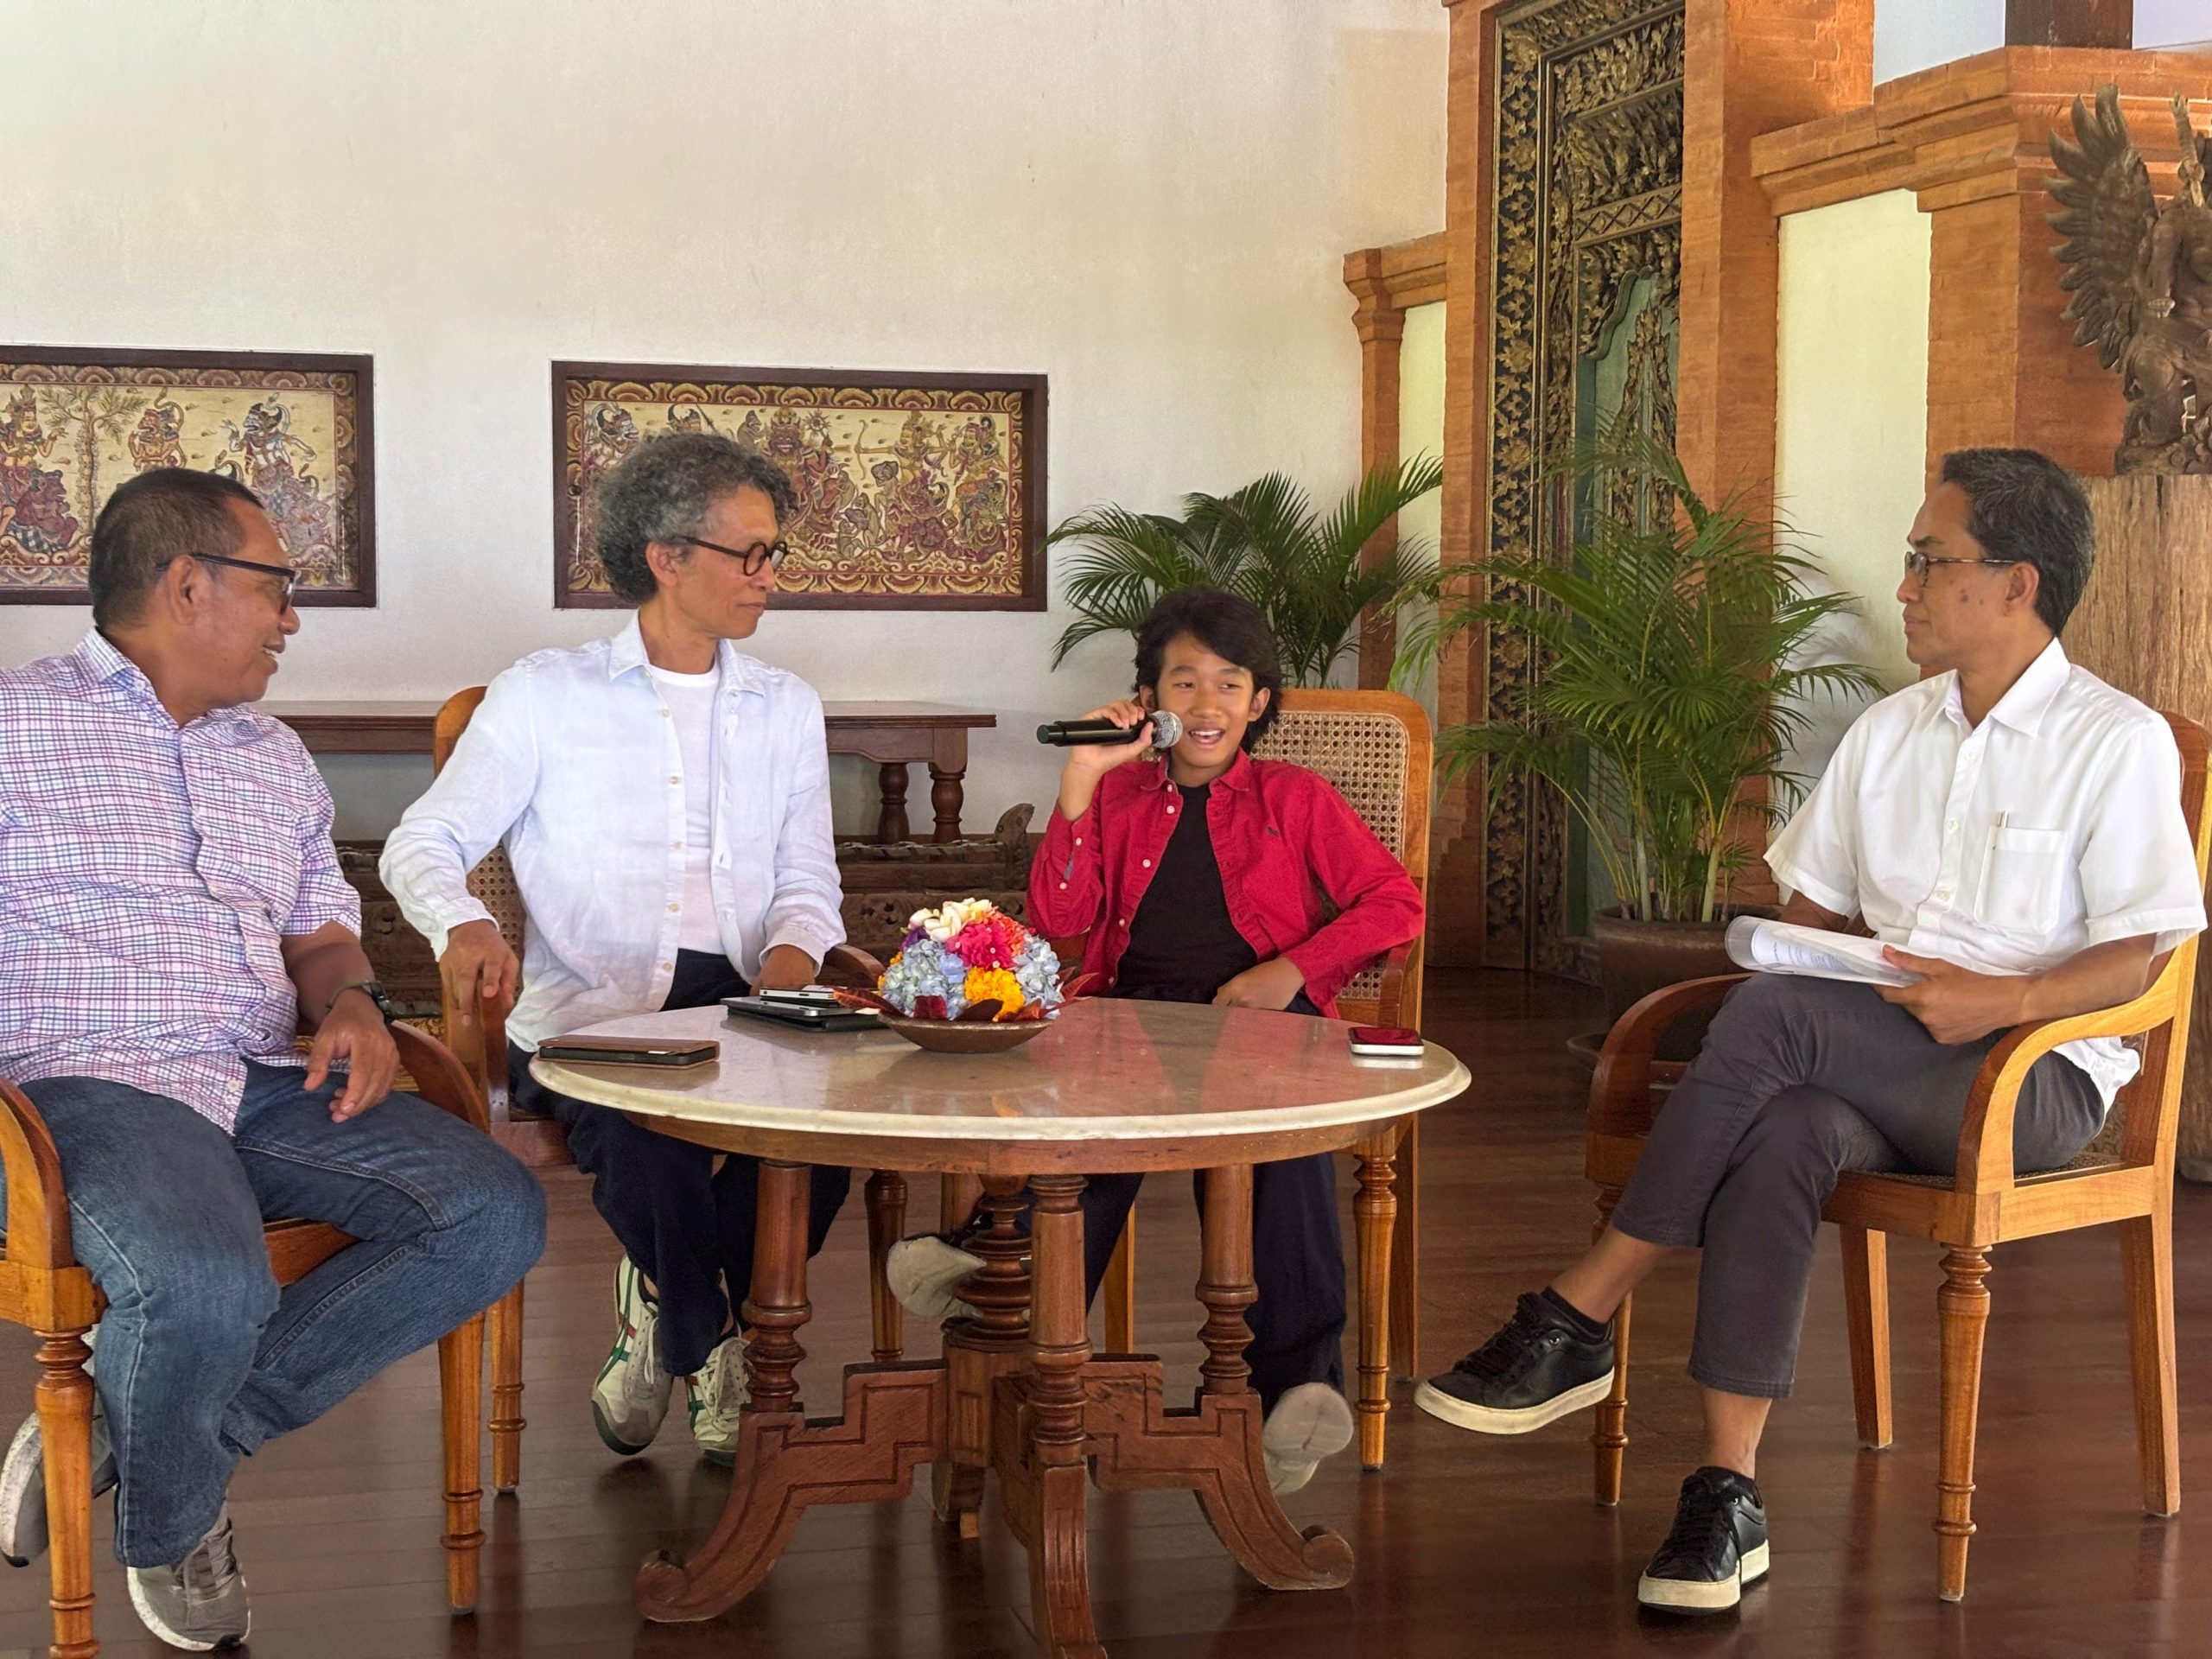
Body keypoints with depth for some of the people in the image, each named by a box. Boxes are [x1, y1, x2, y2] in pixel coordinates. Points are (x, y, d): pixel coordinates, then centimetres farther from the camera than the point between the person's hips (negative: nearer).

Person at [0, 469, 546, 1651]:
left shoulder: (275, 757, 24)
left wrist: (348, 1000, 4)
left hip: (271, 1088, 7)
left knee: (497, 1215, -16)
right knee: (205, 1283, -37)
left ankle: (127, 1434, -11)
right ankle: (171, 1527, 0)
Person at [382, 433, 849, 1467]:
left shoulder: (787, 708, 20)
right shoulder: (544, 696, 8)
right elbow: (423, 843, 6)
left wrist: (791, 957, -7)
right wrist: (463, 925, -18)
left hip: (743, 1005, 3)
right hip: (591, 1014, -3)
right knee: (650, 1150, -36)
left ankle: (670, 1314, 1)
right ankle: (715, 1345, 0)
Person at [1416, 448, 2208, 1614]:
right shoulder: (1889, 732, 18)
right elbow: (1812, 903, 20)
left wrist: (2004, 1000, -23)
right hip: (1877, 1068, 5)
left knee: (1770, 1013, -31)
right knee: (1784, 1133, -32)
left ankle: (1580, 1317, -24)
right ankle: (1726, 1491, -35)